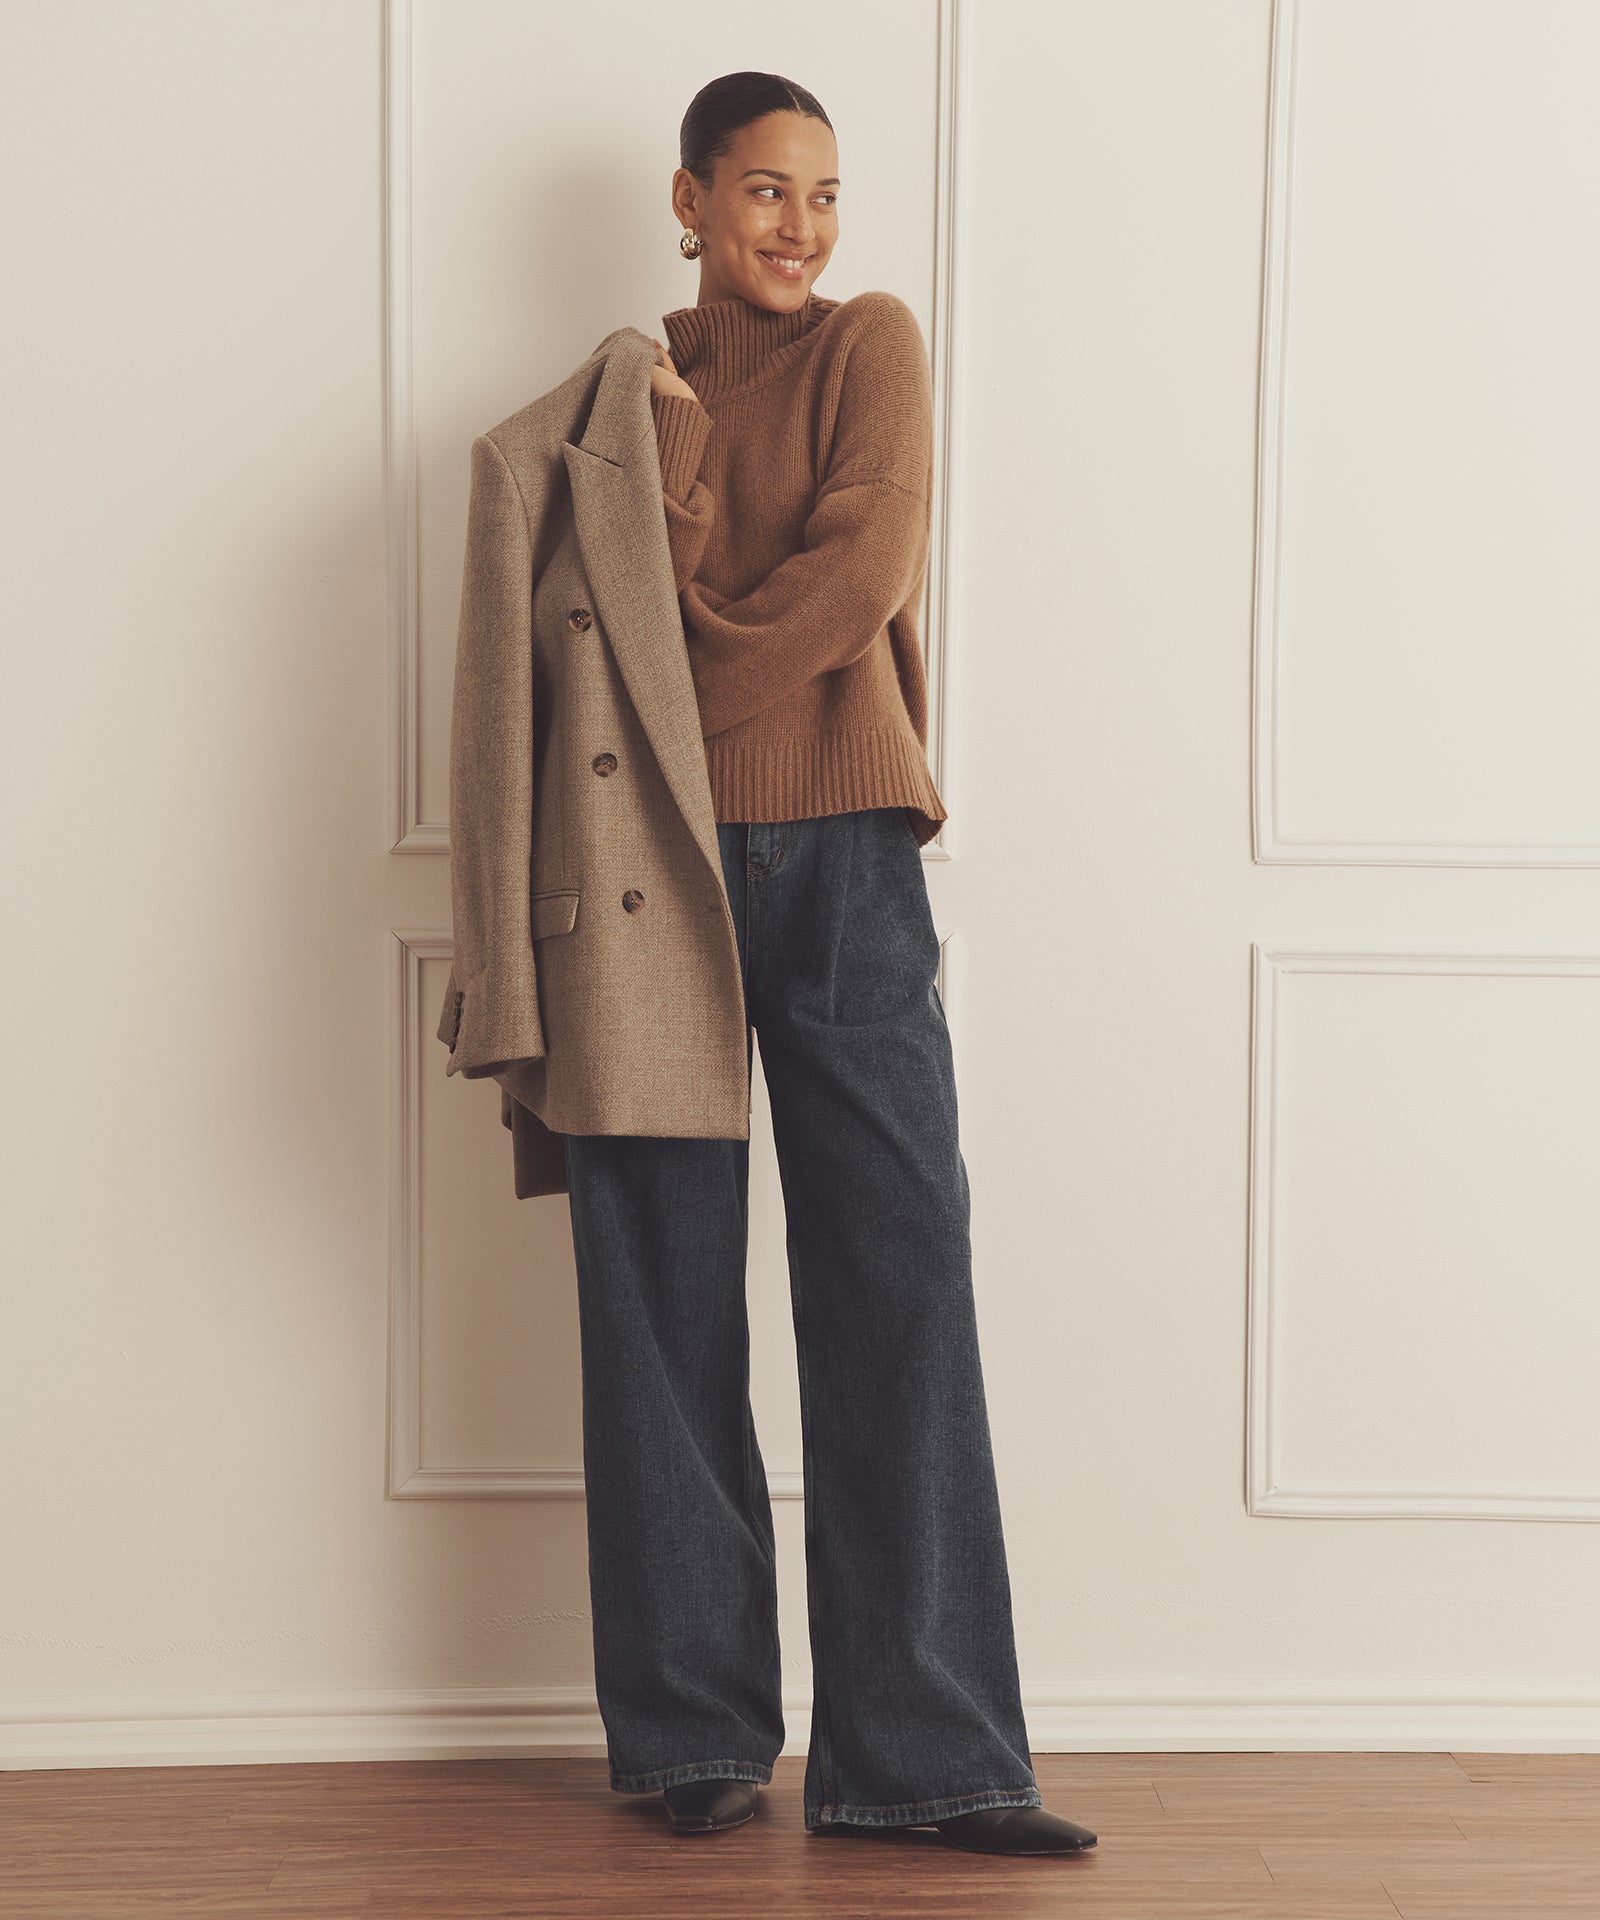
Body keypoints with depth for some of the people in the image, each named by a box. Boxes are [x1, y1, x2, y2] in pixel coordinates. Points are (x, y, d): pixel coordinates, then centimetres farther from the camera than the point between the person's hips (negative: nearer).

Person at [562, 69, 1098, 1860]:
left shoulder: (869, 342, 9)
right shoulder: (637, 385, 13)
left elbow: (863, 569, -7)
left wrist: (682, 703, -8)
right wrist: (678, 445, -11)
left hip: (841, 855, -1)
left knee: (898, 1275, -5)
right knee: (667, 1292, 1)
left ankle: (920, 1748, -1)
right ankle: (697, 1729, 11)